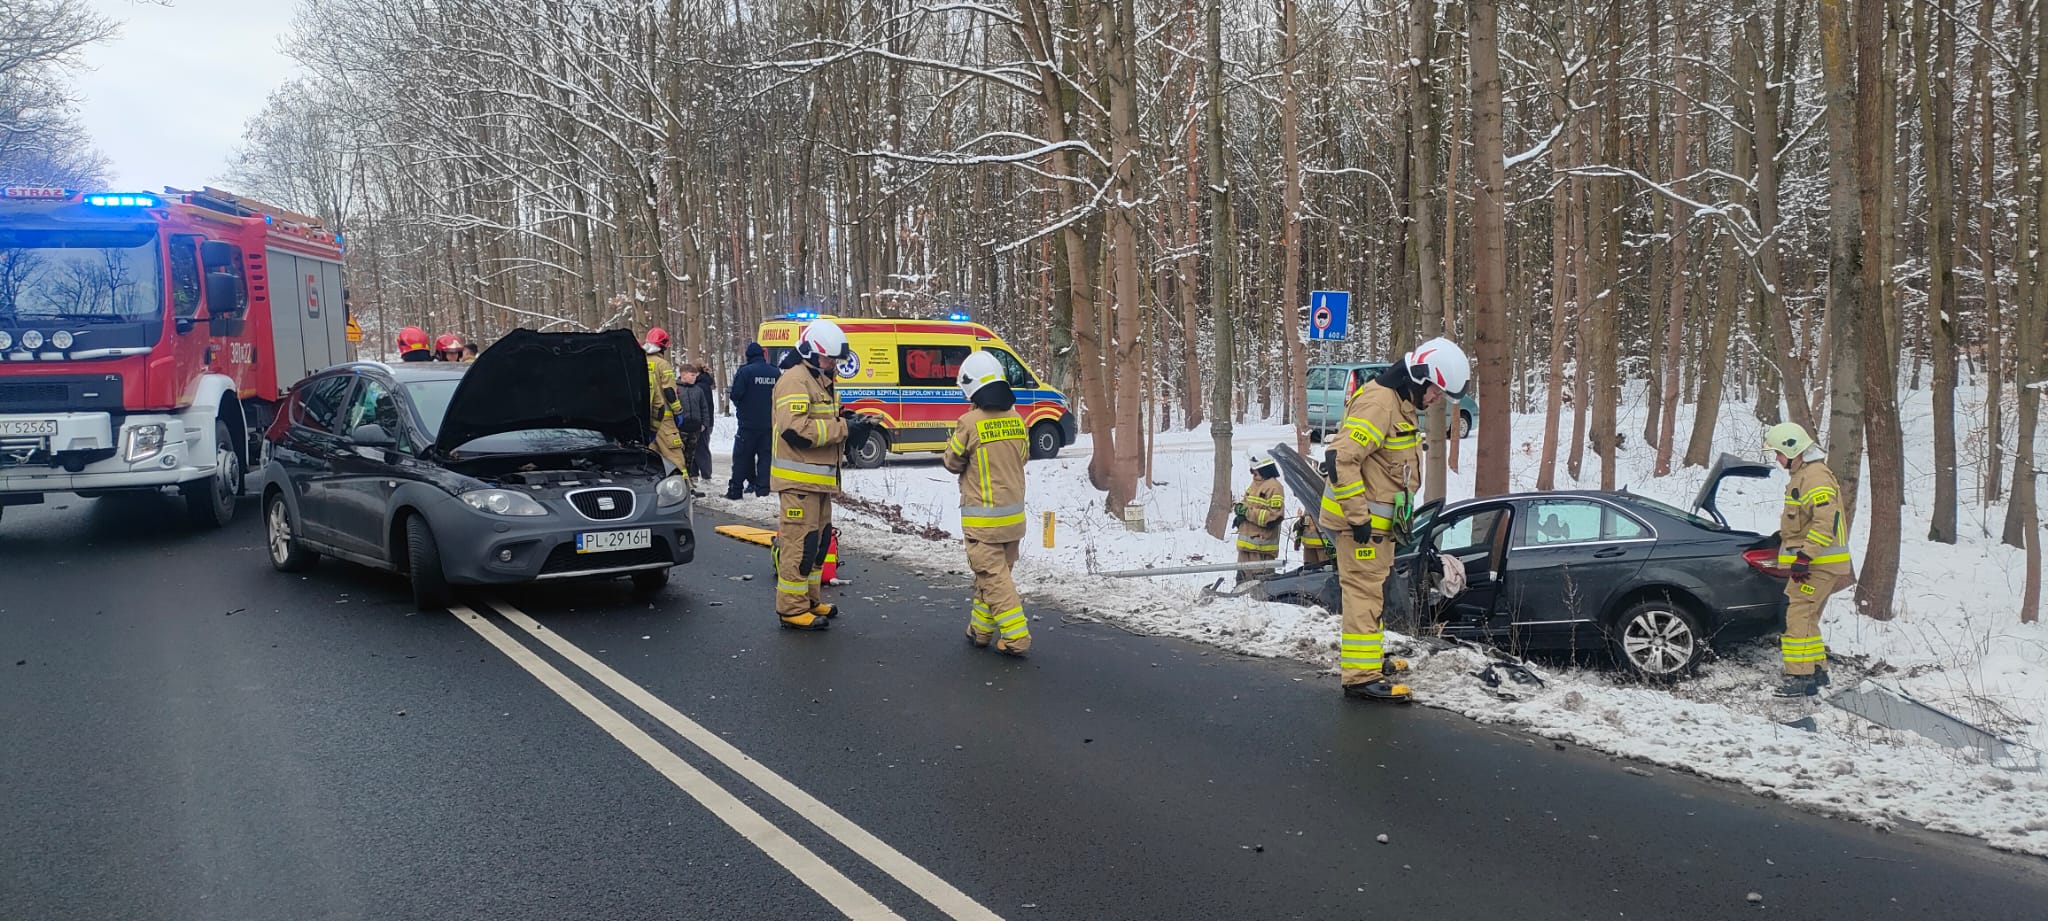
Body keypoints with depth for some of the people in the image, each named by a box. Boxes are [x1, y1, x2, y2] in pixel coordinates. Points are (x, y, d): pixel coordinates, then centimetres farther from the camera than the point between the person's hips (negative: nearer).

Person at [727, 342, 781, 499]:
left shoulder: (745, 371, -12)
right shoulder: (776, 372, 3)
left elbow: (736, 395, -14)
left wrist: (730, 393, 8)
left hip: (748, 423, -3)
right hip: (769, 423, 4)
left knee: (741, 457, 4)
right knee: (765, 455, 8)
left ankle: (735, 490, 6)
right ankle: (763, 488, 4)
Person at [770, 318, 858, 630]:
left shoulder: (821, 380, 18)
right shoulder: (795, 380, -15)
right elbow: (796, 430, -25)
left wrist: (846, 426, 4)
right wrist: (842, 428, -20)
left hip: (818, 479, 10)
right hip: (799, 479, -10)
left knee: (818, 539, 16)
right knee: (800, 542, -8)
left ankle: (810, 599, 27)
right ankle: (792, 609, -3)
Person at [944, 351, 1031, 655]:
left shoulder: (970, 423, -16)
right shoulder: (1016, 419, 2)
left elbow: (953, 461, -3)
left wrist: (948, 452, 17)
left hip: (983, 518, -6)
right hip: (1014, 514, 6)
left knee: (993, 576, -3)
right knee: (995, 572, 16)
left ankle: (1016, 636, -8)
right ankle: (981, 629, 26)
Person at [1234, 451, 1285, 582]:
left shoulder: (1273, 487, -14)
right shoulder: (1255, 484, 15)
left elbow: (1274, 517, -21)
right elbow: (1246, 502, 25)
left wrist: (1248, 513, -18)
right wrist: (1240, 507, 1)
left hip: (1261, 546, -9)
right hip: (1246, 543, 9)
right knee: (1242, 578, 17)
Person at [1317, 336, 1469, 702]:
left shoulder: (1401, 404, 13)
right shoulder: (1379, 402, -21)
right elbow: (1342, 460, -27)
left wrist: (1398, 516, 23)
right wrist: (1358, 517, -25)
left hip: (1379, 519, 11)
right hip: (1360, 520, -11)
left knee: (1373, 591, 21)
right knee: (1365, 593, -8)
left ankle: (1370, 658, 35)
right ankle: (1362, 676, -6)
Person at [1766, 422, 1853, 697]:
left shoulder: (1816, 477, -18)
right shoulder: (1802, 474, 16)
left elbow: (1826, 522, -26)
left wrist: (1804, 556, -27)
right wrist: (1784, 536, 26)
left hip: (1820, 564, -11)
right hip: (1812, 561, 11)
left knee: (1798, 615, -14)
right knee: (1806, 616, 17)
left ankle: (1802, 677, -14)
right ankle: (1817, 670, 27)